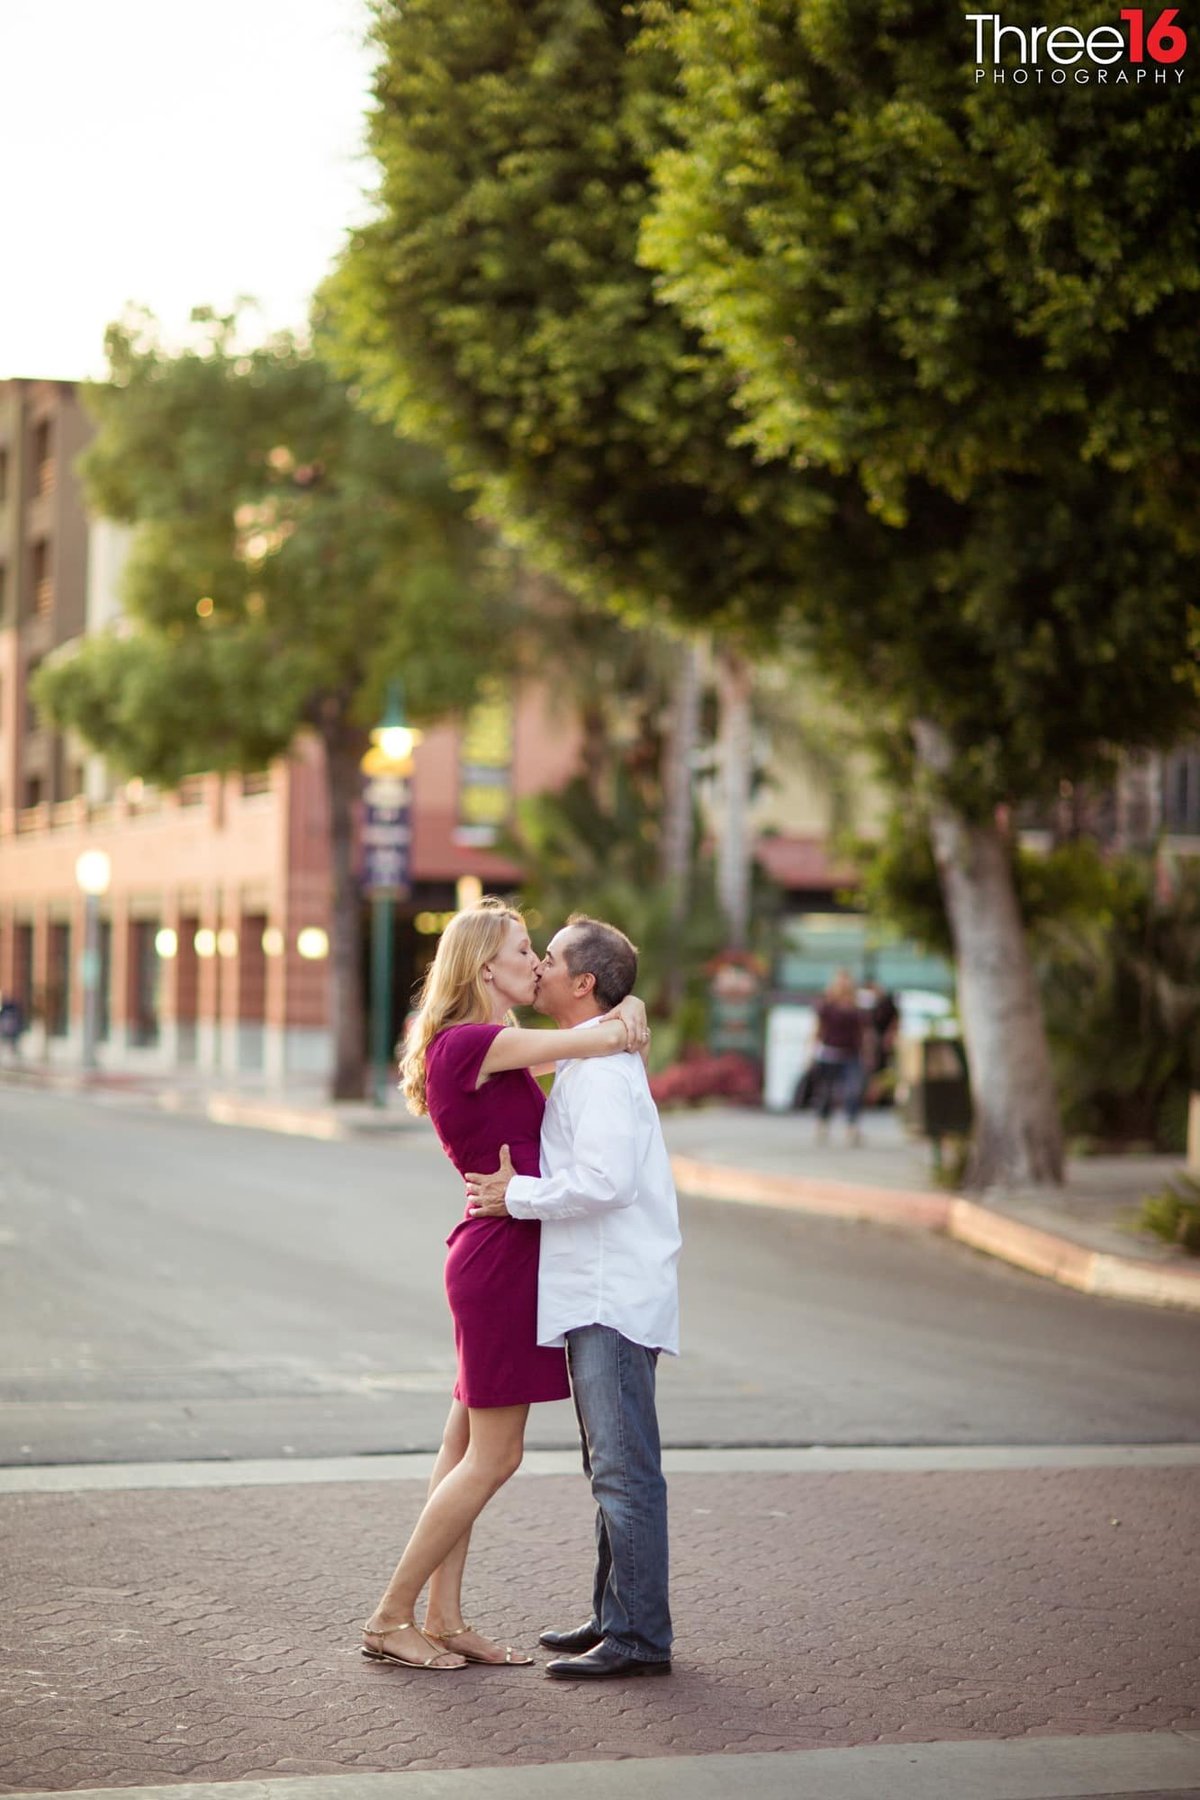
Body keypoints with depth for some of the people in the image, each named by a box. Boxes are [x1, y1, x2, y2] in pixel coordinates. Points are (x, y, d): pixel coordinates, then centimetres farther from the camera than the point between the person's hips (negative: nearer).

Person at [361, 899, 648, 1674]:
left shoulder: (495, 1048, 15)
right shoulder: (468, 1043, -16)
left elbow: (613, 1020, 23)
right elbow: (603, 1039, -18)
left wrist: (626, 1010, 1)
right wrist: (624, 1026, 4)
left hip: (499, 1255, 10)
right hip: (500, 1255, -10)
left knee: (467, 1448, 11)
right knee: (493, 1457, -4)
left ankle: (444, 1620, 16)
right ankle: (391, 1618, 2)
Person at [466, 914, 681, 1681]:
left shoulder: (600, 1069, -15)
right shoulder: (593, 1062, 18)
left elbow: (604, 1180, -25)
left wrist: (516, 1196, -15)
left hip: (614, 1299, -11)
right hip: (597, 1295, 11)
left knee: (625, 1468, -9)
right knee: (612, 1467, 16)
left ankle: (639, 1634, -7)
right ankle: (615, 1617, 24)